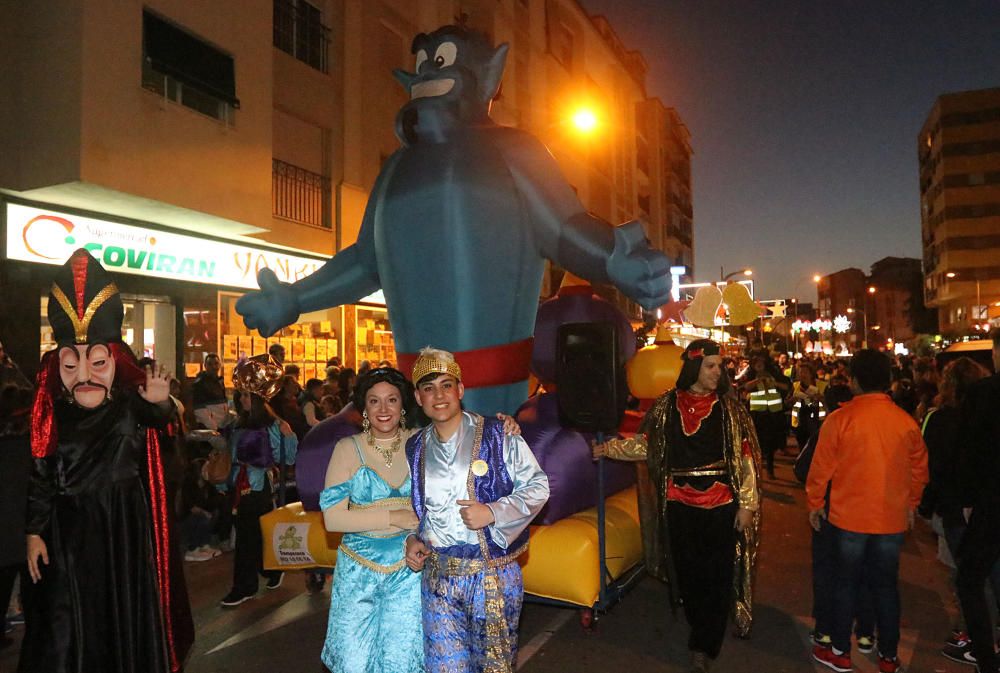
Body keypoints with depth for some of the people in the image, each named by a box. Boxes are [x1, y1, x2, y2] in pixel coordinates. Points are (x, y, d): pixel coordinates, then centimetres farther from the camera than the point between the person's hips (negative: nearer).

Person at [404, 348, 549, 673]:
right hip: (437, 576, 3)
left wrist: (493, 513, -18)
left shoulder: (496, 435, -7)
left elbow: (537, 486, -5)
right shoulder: (415, 448, 7)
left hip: (494, 576, -3)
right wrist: (412, 539, 2)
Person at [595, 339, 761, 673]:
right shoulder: (667, 405, 3)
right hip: (679, 505, 2)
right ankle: (701, 631, 33)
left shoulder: (729, 407, -2)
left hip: (721, 505, -1)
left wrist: (747, 504, -6)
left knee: (717, 575, 0)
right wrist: (608, 448, 1)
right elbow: (645, 444, 9)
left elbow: (746, 458, -2)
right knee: (686, 571, 11)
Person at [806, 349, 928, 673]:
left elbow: (821, 467, -9)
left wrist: (815, 504, 5)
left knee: (847, 583, 12)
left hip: (849, 517, -2)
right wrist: (911, 504, 22)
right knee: (886, 585, 15)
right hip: (893, 519, 2)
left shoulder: (840, 418, -15)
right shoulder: (906, 421, -6)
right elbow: (919, 469, 6)